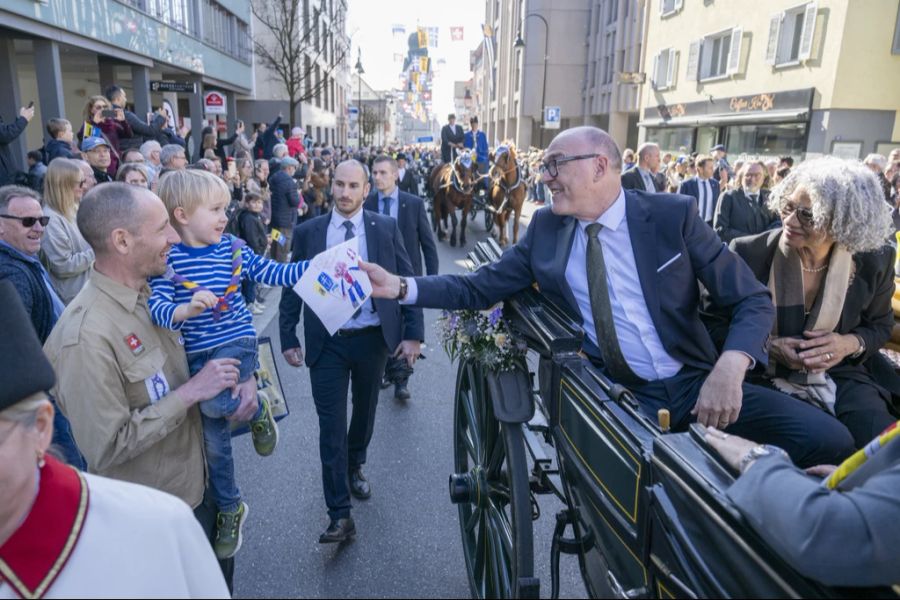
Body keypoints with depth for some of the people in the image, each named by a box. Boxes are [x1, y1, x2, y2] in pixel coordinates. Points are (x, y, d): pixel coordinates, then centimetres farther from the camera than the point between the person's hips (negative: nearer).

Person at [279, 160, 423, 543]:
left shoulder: (386, 228, -1)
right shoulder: (307, 232, 0)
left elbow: (406, 282, -1)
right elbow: (292, 288, 3)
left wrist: (413, 333, -8)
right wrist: (288, 339, 0)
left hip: (372, 338, 1)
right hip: (327, 341, -1)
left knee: (365, 411, 19)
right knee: (331, 425, -1)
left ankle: (354, 467, 47)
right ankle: (340, 515, 8)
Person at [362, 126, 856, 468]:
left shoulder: (673, 215, -3)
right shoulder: (545, 229, 5)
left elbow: (753, 301, -1)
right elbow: (479, 288, 6)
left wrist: (730, 368, -21)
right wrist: (401, 287, -6)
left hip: (696, 384, 1)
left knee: (829, 441, -18)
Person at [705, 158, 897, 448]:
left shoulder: (874, 261, -2)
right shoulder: (749, 253, -11)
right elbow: (713, 324, -3)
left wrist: (851, 343, -8)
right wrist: (768, 346, -19)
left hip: (842, 377, 3)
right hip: (767, 378, -3)